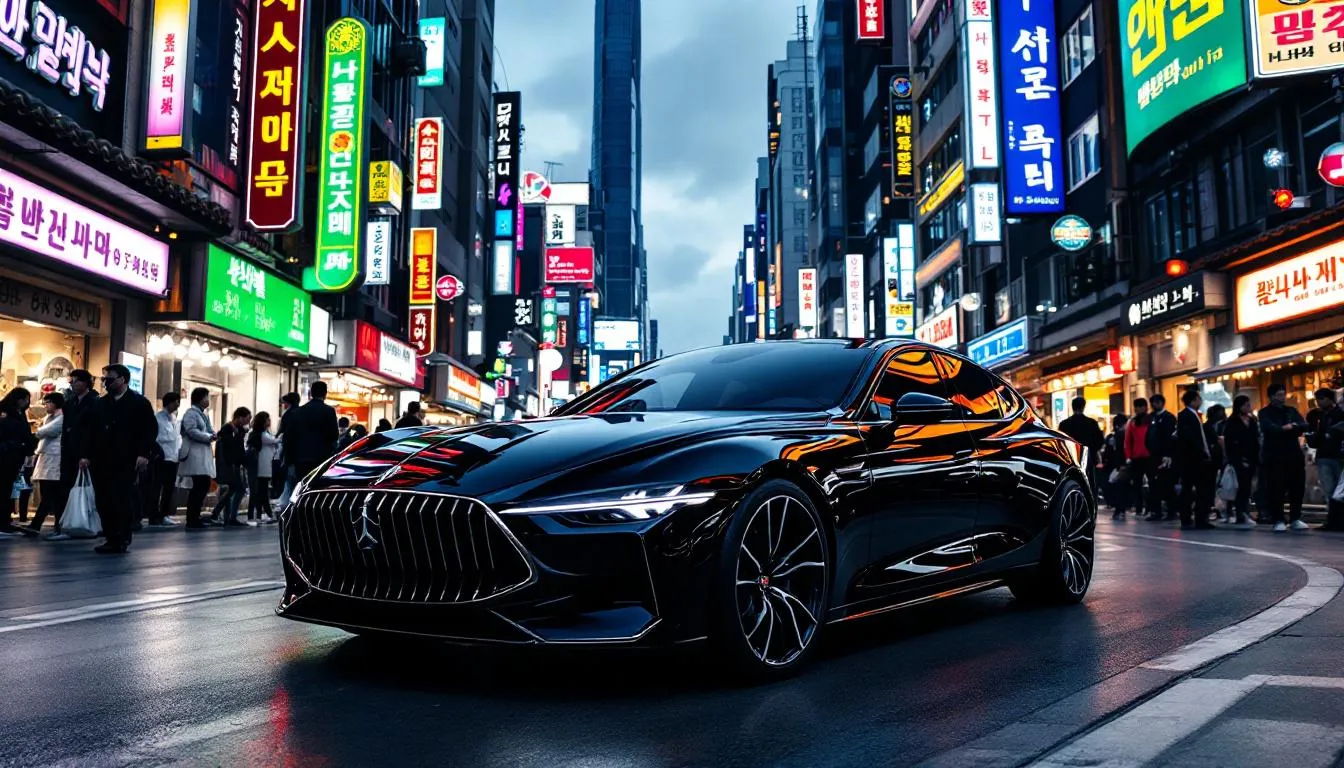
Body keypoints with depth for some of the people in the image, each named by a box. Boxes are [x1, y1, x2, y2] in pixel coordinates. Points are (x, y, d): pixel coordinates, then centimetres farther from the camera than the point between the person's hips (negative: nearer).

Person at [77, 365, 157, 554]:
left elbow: (150, 430, -4)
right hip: (101, 461, 5)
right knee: (103, 501, 4)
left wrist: (143, 453, -14)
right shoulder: (99, 404, 18)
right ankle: (111, 538, 12)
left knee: (122, 501, -7)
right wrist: (85, 454, 5)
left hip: (126, 462, -5)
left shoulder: (139, 403, 2)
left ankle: (122, 540, 0)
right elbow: (89, 431, 16)